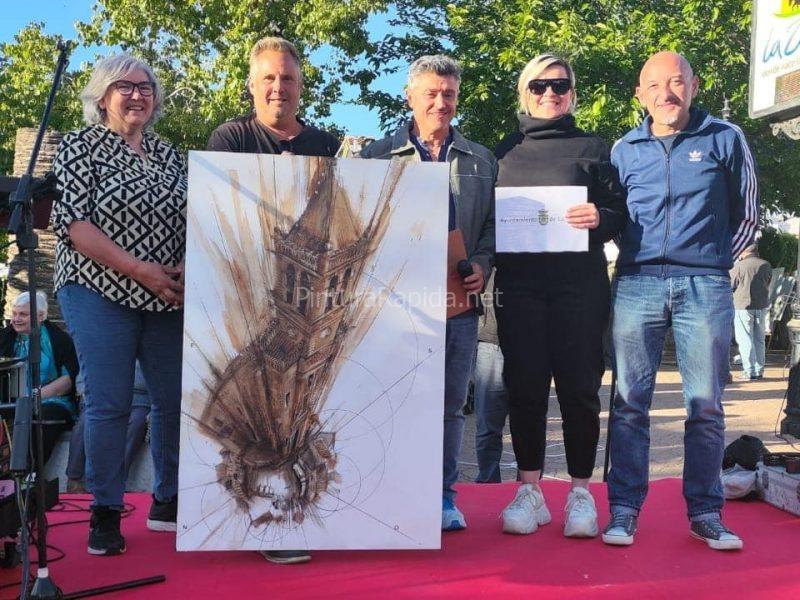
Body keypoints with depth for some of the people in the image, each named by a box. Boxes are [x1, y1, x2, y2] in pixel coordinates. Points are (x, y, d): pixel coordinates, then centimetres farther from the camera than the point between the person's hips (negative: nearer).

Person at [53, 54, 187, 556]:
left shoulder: (168, 154, 14)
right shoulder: (81, 147, 0)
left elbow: (191, 221, 16)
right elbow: (71, 221, -10)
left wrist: (188, 268, -4)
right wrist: (138, 270, -16)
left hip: (168, 298, 5)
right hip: (101, 294, -4)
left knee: (177, 399, 6)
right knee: (109, 405, -3)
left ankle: (169, 503, 22)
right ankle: (105, 514, 11)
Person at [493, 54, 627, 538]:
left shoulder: (592, 149, 12)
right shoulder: (507, 150, 15)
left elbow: (619, 211, 8)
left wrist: (599, 218, -14)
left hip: (580, 283, -1)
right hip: (519, 283, 1)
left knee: (579, 386, 0)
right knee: (525, 386, 1)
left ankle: (581, 492, 12)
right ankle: (530, 489, 12)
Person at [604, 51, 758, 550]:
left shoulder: (725, 139, 7)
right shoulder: (625, 150, 11)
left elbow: (746, 216, 13)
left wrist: (713, 265, 10)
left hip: (705, 288, -1)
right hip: (637, 285, 1)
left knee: (706, 406, 2)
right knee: (630, 401, 0)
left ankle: (706, 512, 12)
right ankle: (624, 509, 7)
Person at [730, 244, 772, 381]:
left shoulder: (739, 266, -13)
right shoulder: (766, 265, 1)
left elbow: (730, 285, -3)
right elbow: (768, 284, 13)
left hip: (743, 306, -5)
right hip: (762, 306, 5)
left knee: (745, 340, 0)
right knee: (759, 340, 13)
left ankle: (749, 371, -2)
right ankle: (759, 371, 15)